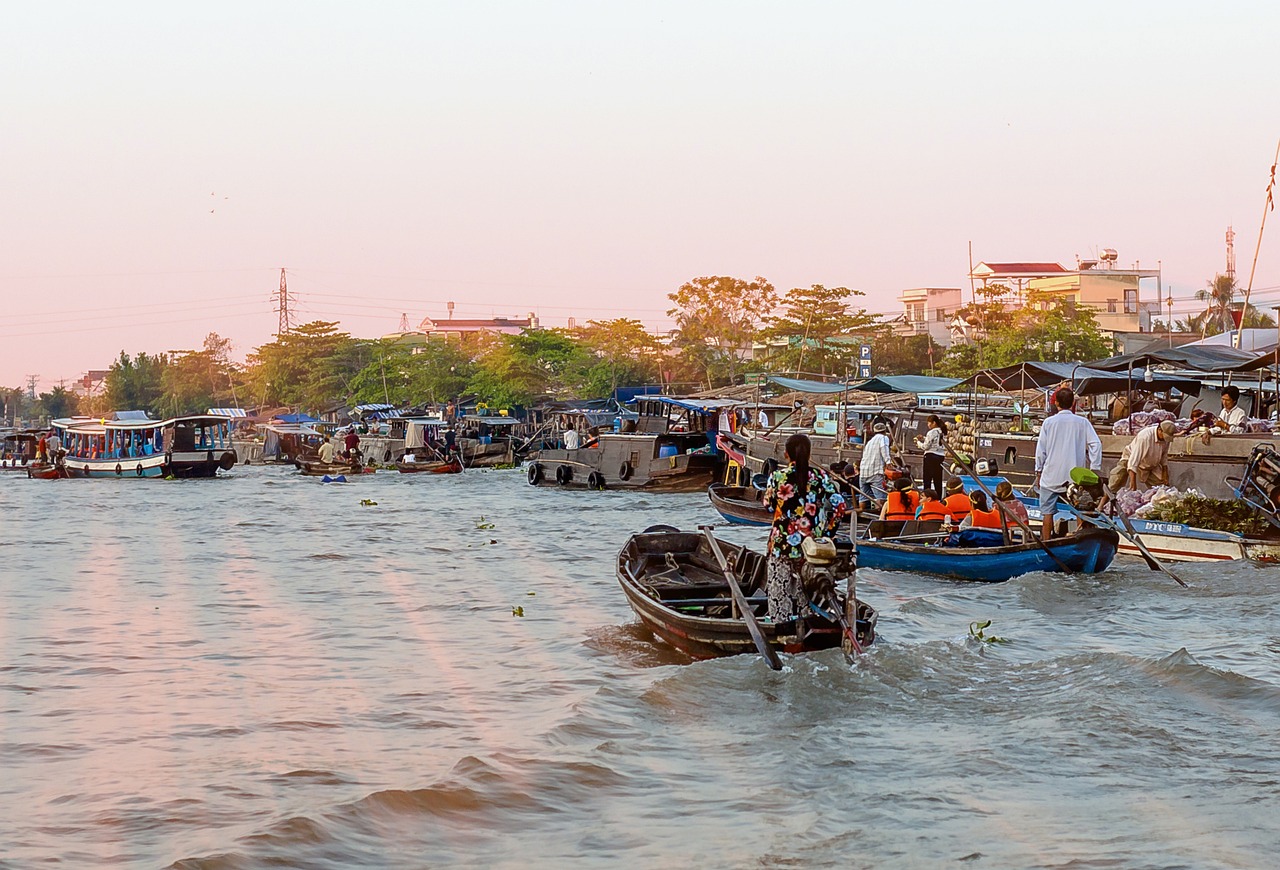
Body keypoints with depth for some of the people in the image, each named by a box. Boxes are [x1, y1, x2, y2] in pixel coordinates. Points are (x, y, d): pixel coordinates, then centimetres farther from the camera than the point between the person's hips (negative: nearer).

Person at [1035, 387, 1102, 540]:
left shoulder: (1049, 422, -2)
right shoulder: (1082, 423, -1)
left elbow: (1041, 449, 0)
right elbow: (1096, 444, -7)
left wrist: (1039, 472, 10)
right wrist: (1095, 470, -2)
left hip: (1051, 476, 0)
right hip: (1075, 476, 0)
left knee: (1047, 513, 6)